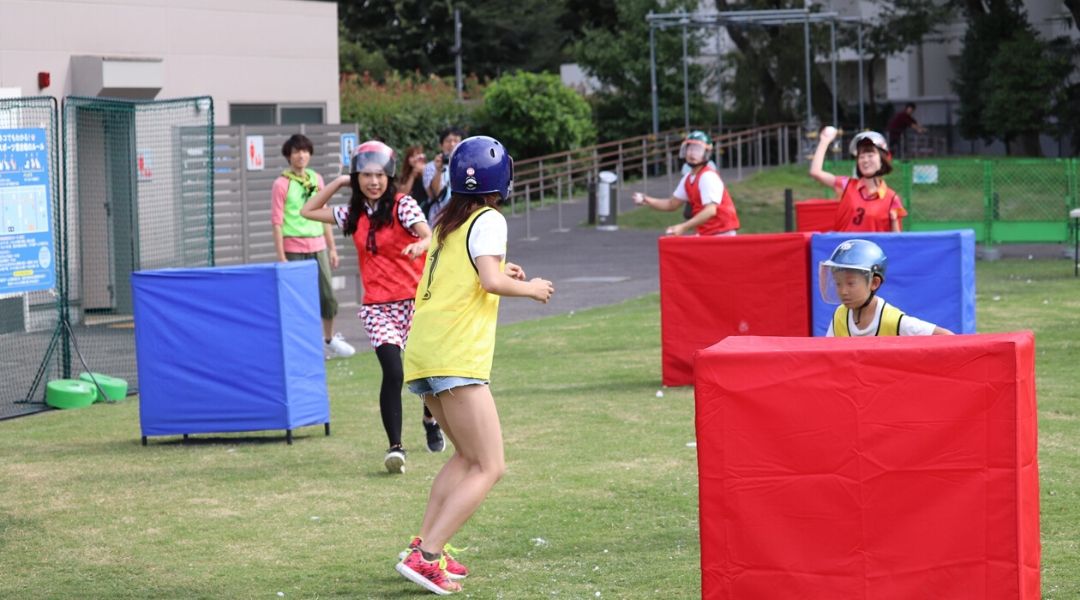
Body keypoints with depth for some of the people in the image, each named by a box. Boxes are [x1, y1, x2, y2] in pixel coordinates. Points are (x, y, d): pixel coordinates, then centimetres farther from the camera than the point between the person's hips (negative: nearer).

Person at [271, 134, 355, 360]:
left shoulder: (316, 179, 11)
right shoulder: (281, 184, -5)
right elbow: (277, 221, -7)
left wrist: (332, 248, 15)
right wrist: (281, 256, -12)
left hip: (318, 247, 5)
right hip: (294, 248, -5)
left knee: (327, 295, 5)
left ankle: (330, 340, 22)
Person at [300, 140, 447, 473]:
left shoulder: (403, 205, -5)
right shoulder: (354, 215, 9)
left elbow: (428, 235, -20)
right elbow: (309, 211, 19)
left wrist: (420, 245, -43)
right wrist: (338, 182, 11)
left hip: (415, 300, -2)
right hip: (377, 307, 2)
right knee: (393, 373, -17)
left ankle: (431, 419, 41)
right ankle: (395, 446, -12)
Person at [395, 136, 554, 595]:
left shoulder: (446, 223, 18)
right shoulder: (489, 221, -5)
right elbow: (490, 282, -17)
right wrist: (529, 288, -1)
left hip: (422, 351, 9)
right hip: (456, 355, -9)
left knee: (468, 456, 22)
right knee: (489, 467, -6)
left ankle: (424, 545, 13)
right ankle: (426, 557, -16)